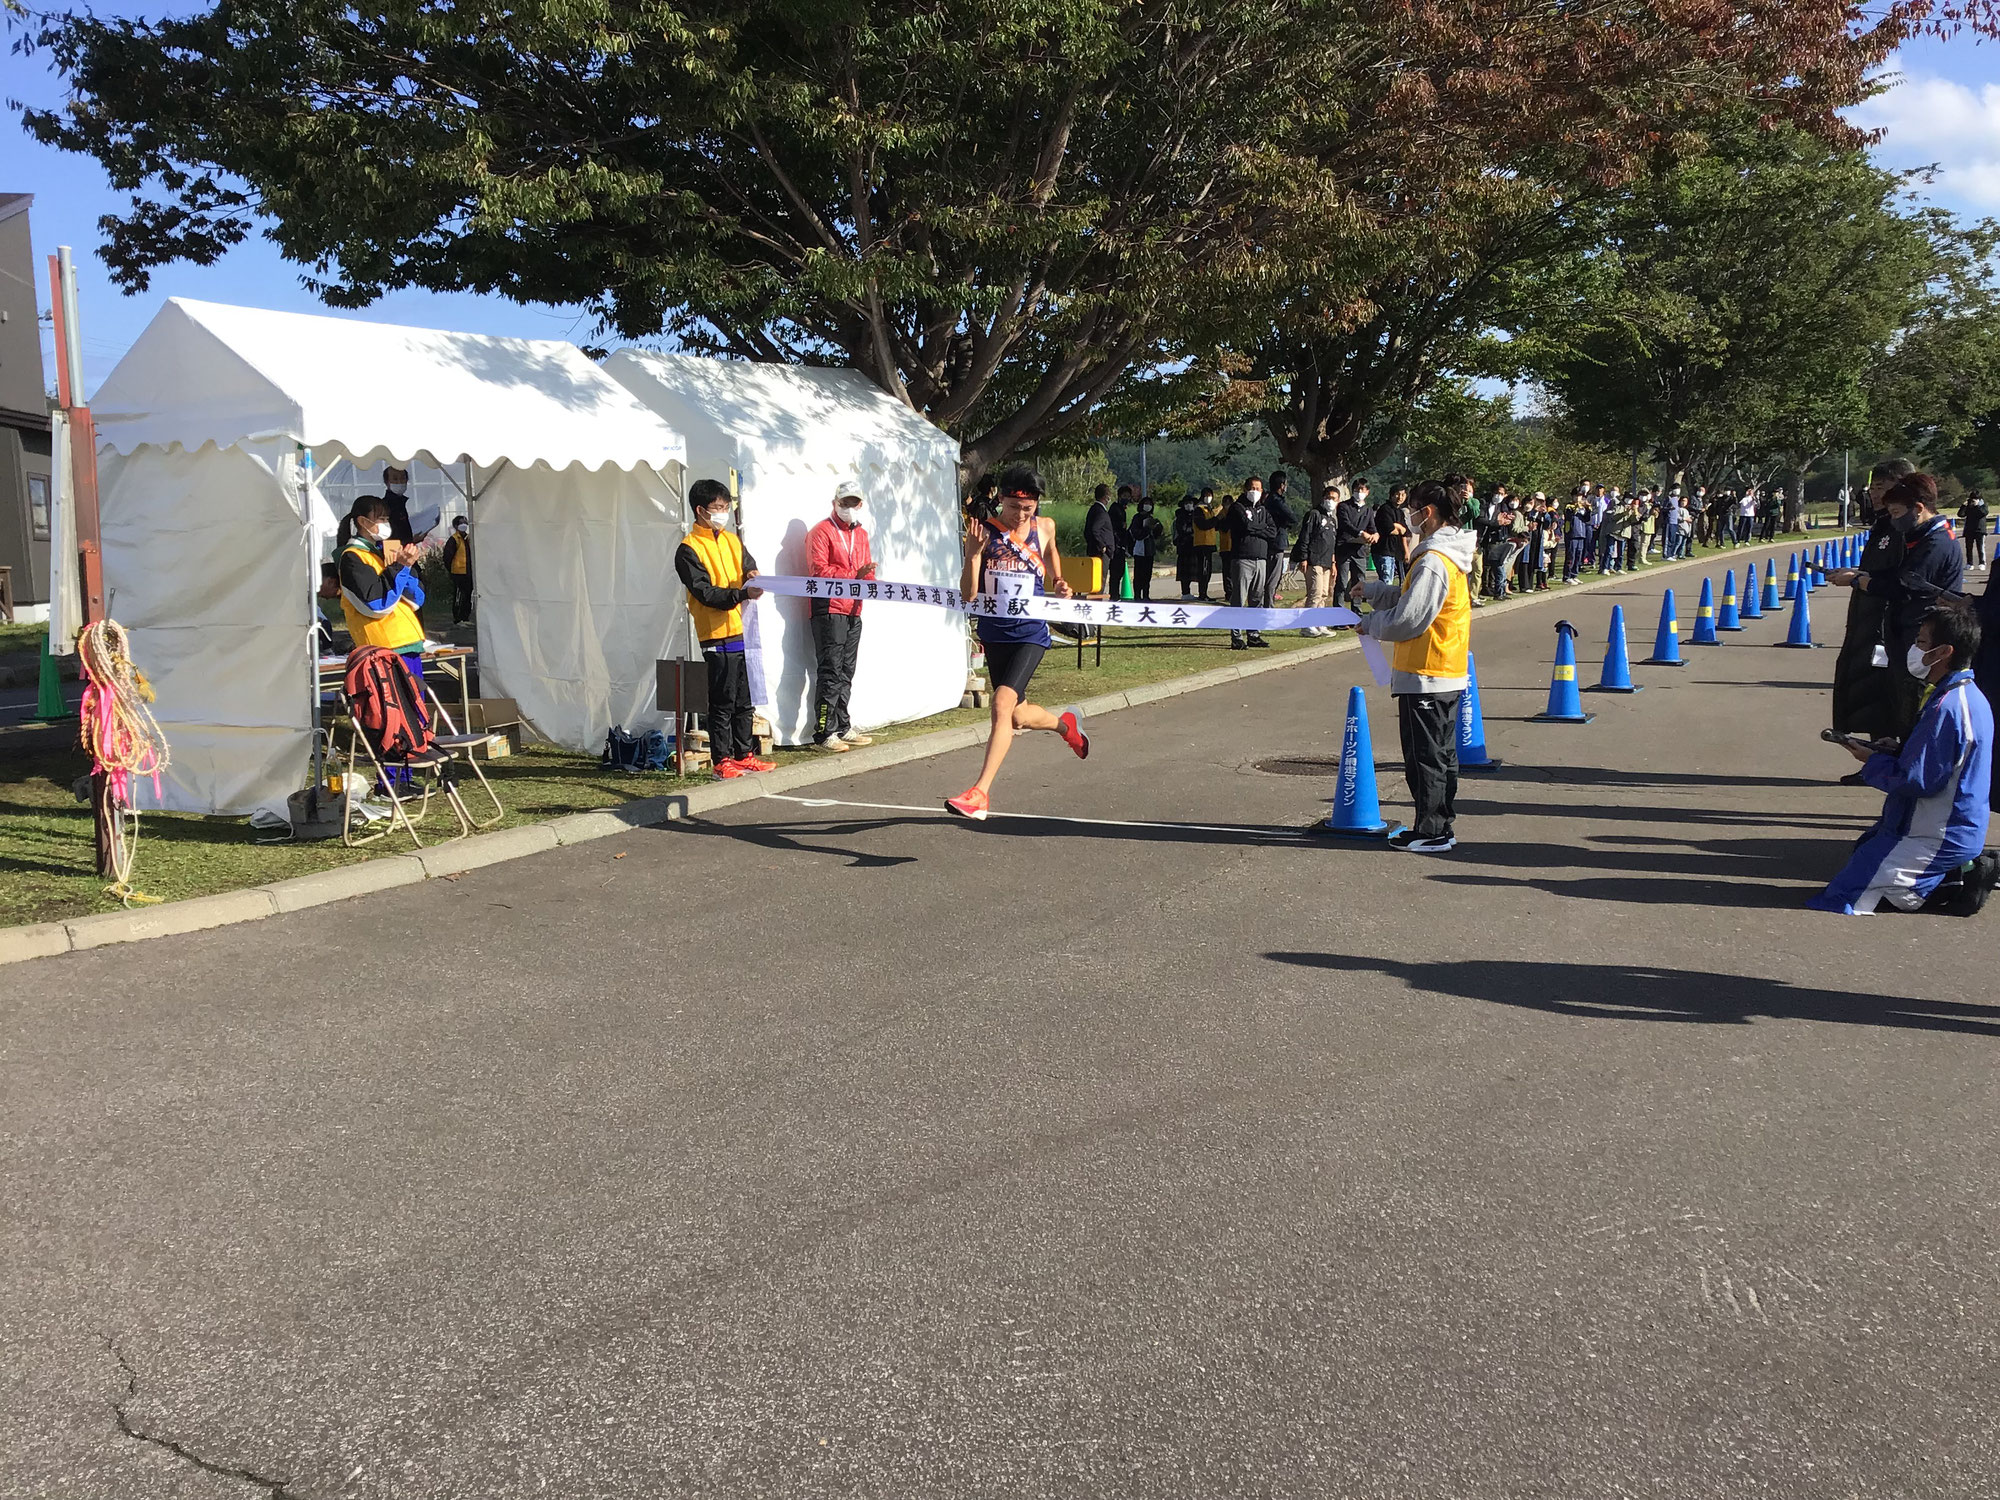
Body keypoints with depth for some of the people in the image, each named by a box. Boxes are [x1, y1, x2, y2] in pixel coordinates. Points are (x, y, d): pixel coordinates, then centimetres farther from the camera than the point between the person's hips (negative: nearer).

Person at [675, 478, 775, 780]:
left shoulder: (732, 540, 14)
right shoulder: (689, 550, -8)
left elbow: (749, 567, 12)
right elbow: (705, 593, -15)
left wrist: (753, 576, -12)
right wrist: (741, 593, -27)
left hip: (743, 632, 7)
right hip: (717, 637, -7)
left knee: (744, 700, 13)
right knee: (723, 703, -2)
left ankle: (744, 754, 22)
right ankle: (721, 761, 5)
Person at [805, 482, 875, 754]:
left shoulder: (861, 534, 19)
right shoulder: (821, 532, -5)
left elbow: (867, 571, 19)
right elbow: (819, 571, -16)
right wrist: (854, 575, -21)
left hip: (853, 612, 8)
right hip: (829, 611, -8)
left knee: (846, 673, 13)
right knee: (830, 673, -10)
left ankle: (842, 728, 21)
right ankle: (824, 734, -9)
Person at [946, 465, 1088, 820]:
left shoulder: (1044, 528, 0)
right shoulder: (983, 532, -6)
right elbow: (968, 593, -11)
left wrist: (1059, 588, 2)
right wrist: (974, 554, -25)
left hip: (1030, 633, -2)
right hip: (994, 632, 3)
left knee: (1002, 701, -22)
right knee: (1018, 717, 16)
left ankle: (980, 792, -21)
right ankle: (1065, 723, 51)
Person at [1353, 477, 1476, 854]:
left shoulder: (1433, 561, -20)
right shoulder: (1450, 555, 12)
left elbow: (1408, 620, -19)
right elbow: (1410, 597, 20)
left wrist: (1370, 624, -4)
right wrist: (1370, 591, 17)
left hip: (1425, 675, -10)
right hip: (1449, 673, 10)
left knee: (1425, 756, -1)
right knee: (1442, 754, 15)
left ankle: (1431, 832, 5)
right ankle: (1441, 826, 24)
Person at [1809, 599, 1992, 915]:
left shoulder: (1948, 707, -26)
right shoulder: (1967, 697, 8)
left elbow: (1918, 780, -23)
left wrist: (1873, 761, -8)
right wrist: (1895, 751, 3)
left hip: (1938, 839, -10)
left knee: (1846, 894, -12)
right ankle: (1959, 873, 11)